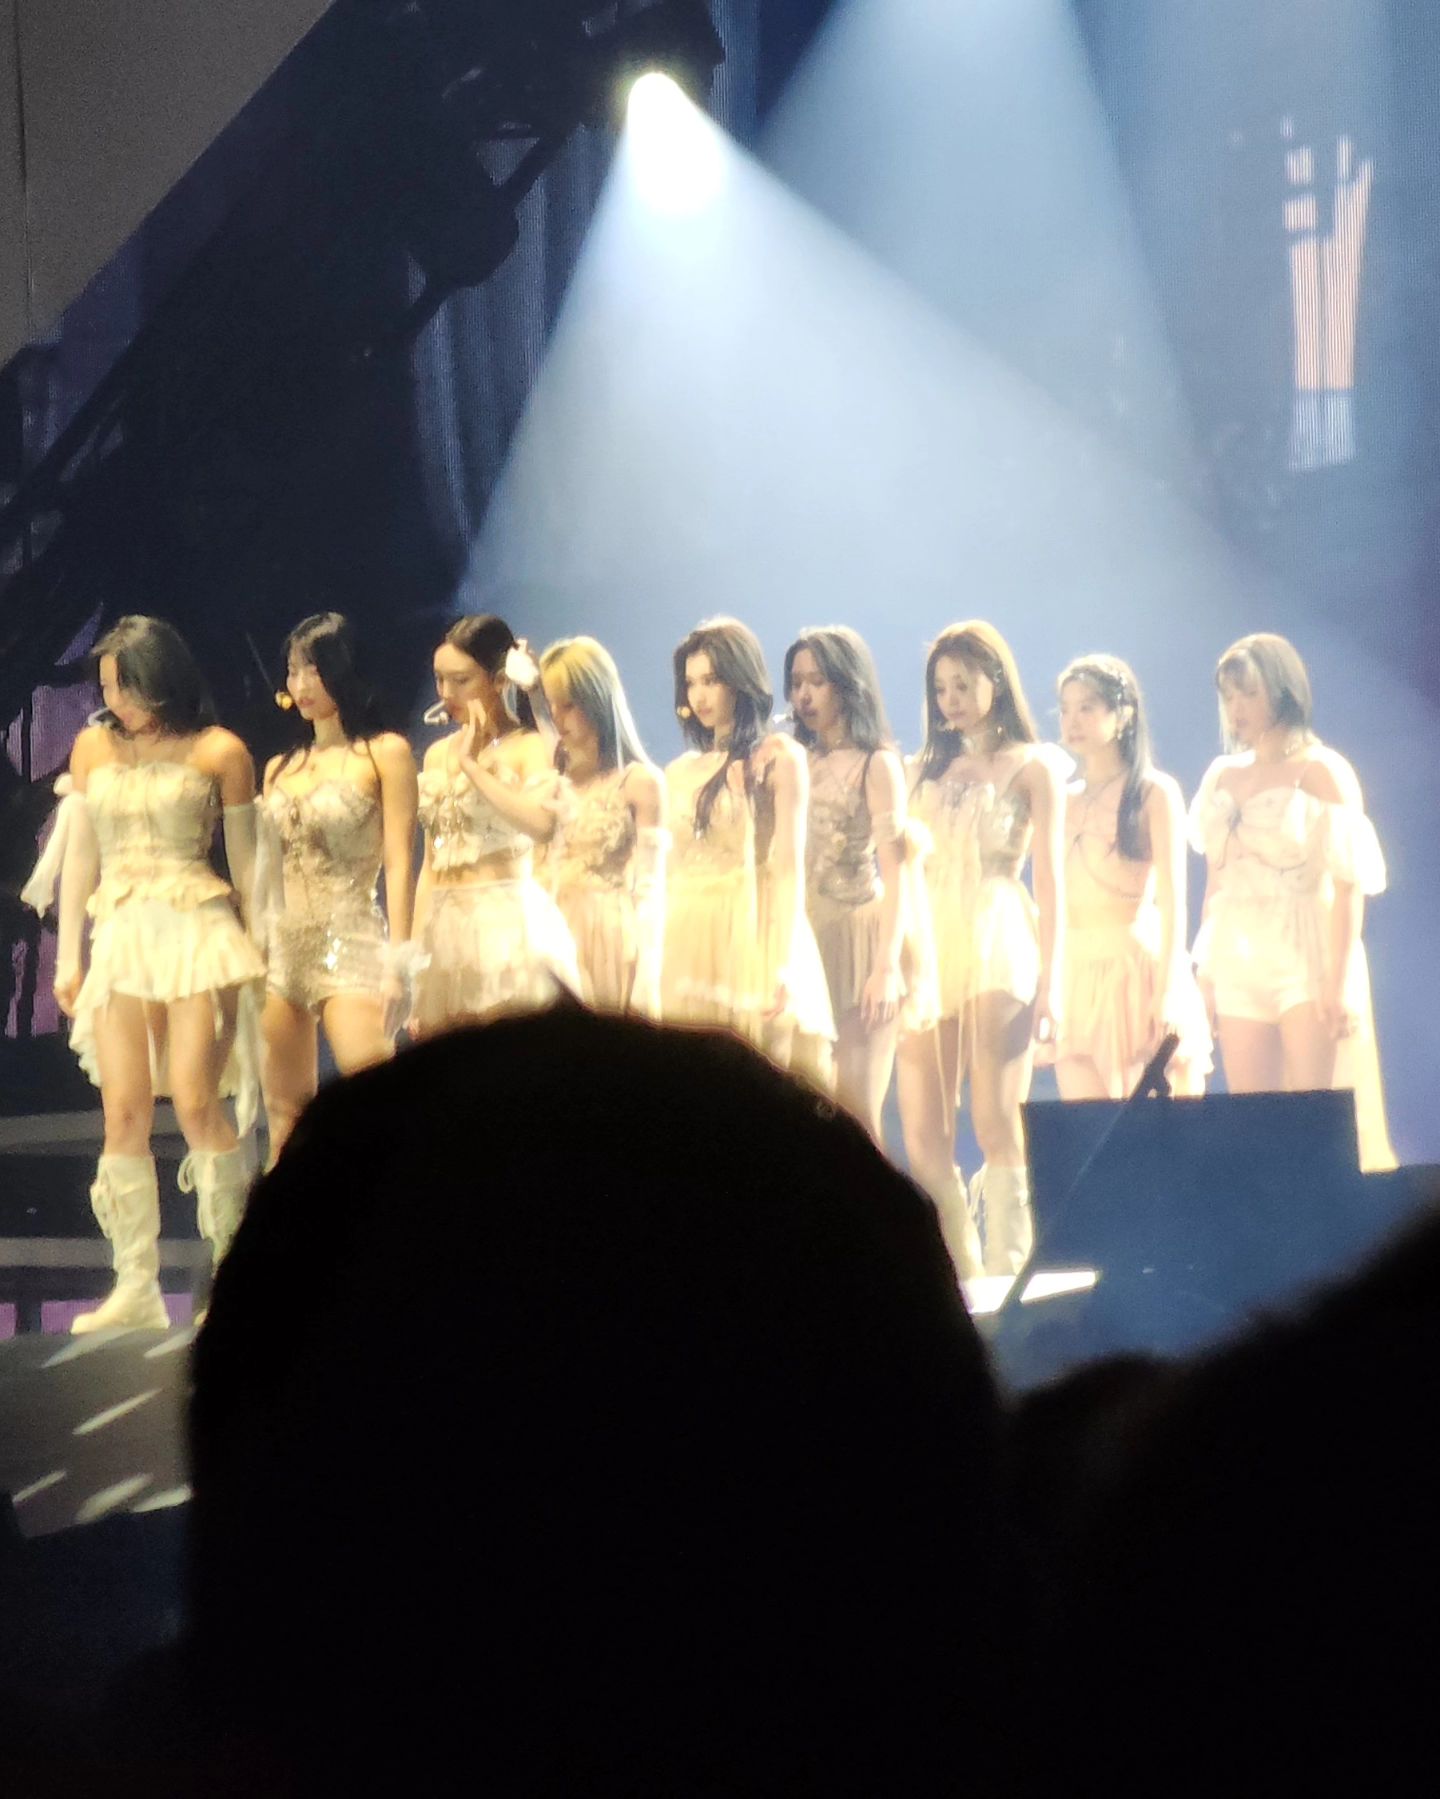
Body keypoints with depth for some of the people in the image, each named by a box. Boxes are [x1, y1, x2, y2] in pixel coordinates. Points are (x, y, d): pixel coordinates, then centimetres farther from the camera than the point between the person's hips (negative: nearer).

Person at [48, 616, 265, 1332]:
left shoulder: (218, 753, 0)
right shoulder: (94, 746, 10)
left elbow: (246, 862, 6)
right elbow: (80, 856, 15)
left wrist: (256, 956, 5)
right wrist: (68, 955, 12)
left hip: (197, 932, -4)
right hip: (119, 939, 4)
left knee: (196, 1104, -11)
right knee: (123, 1111, -2)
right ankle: (135, 1288, 2)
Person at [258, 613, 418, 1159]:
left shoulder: (383, 754, 1)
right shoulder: (280, 769, 17)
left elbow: (399, 863, -5)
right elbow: (268, 869, 17)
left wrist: (395, 963, -12)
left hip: (351, 944, -6)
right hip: (282, 947, 6)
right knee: (285, 1116, 4)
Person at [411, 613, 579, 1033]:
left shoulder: (528, 749, -3)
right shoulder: (437, 754, 16)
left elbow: (540, 822, -24)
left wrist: (472, 763, -16)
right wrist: (413, 951, 15)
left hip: (506, 924, -6)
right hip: (445, 931, 6)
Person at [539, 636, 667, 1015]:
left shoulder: (639, 782, -4)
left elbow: (648, 888, -6)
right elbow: (543, 874, 10)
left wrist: (643, 986, -11)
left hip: (616, 939, -4)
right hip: (559, 938, 4)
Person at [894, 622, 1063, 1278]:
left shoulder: (1030, 767, 7)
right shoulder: (928, 769, 19)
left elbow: (1049, 876, 3)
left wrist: (1049, 977, -6)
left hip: (1000, 945, -4)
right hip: (931, 946, 4)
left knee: (995, 1124, -12)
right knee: (923, 1133, -4)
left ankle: (1006, 1270, -11)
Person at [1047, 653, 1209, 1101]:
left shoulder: (1155, 792, 0)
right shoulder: (1067, 802, 15)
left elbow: (1171, 898, -6)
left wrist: (1168, 992, -15)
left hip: (1139, 967, -4)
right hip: (1078, 976, 5)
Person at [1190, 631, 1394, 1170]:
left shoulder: (1320, 772, -3)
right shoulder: (1223, 777, 14)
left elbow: (1349, 883, -9)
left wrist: (1339, 981, -17)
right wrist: (1204, 974, 10)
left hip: (1307, 961, -5)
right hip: (1239, 966, 5)